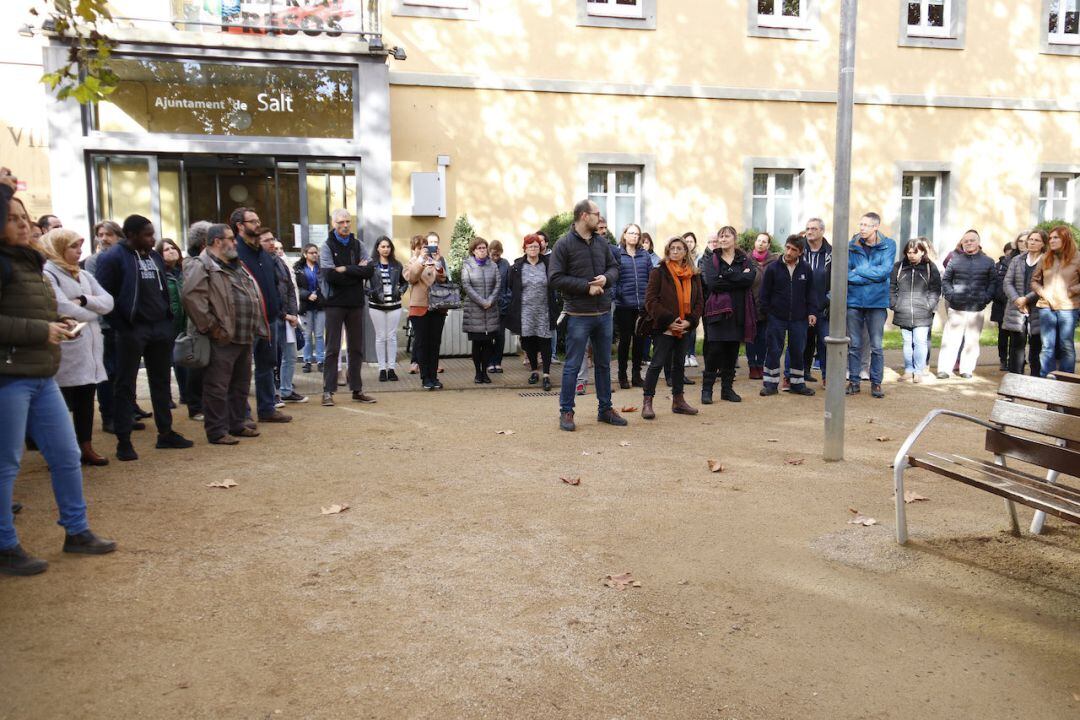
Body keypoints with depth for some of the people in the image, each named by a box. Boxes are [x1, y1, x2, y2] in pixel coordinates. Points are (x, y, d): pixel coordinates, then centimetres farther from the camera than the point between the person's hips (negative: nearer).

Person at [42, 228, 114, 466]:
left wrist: (84, 300, -11)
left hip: (91, 346, 7)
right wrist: (94, 313, -5)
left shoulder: (84, 275, 17)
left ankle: (86, 446, 17)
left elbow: (108, 302, 6)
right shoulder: (48, 274, -7)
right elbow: (64, 308, -20)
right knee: (64, 400, -2)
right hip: (68, 349, -7)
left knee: (87, 397, 10)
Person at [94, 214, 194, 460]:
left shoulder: (154, 256, 12)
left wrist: (168, 318, 7)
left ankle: (166, 433, 22)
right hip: (132, 330, -7)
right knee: (125, 385, 2)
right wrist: (121, 327, -14)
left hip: (160, 329, 7)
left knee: (161, 382, 13)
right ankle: (124, 441, 7)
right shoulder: (113, 258, -9)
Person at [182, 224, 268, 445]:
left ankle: (237, 424, 28)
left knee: (241, 384, 16)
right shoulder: (203, 266, -9)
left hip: (245, 337, 9)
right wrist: (210, 326, -20)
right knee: (218, 386, -3)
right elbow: (191, 296, -22)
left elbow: (253, 295, 28)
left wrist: (256, 327, 18)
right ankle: (217, 432, 4)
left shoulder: (237, 266, 20)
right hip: (222, 338, -9)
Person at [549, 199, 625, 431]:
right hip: (579, 315, -6)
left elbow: (614, 267, 17)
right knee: (573, 365, 1)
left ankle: (605, 409, 27)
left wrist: (606, 278, -7)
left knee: (604, 363, 14)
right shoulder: (564, 244, -8)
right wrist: (587, 286, -16)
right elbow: (555, 278, -13)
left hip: (604, 313, 6)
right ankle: (566, 411, 12)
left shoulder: (601, 242, 9)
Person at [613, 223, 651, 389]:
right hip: (624, 305, -3)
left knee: (640, 340, 9)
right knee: (625, 340, 5)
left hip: (643, 305, 3)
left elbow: (651, 278, 8)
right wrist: (617, 295, -13)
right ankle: (622, 376, 16)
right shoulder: (617, 254, 0)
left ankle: (636, 375, 20)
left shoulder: (645, 255, 8)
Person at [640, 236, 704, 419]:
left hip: (684, 328, 5)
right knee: (658, 363, -5)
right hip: (664, 328, -5)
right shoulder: (659, 272, -5)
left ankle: (678, 401, 24)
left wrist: (690, 321, -7)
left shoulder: (694, 275, 9)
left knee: (679, 363, 14)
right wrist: (669, 320, -17)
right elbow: (650, 300, -11)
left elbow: (699, 301, 9)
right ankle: (647, 402, 1)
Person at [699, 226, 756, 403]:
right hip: (717, 310, -2)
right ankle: (707, 389, 2)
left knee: (732, 351, 7)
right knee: (714, 350, -6)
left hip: (737, 311, 2)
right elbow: (711, 283, -13)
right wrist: (738, 278, -11)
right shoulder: (711, 260, 5)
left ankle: (727, 388, 17)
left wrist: (727, 275, -14)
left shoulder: (745, 260, 10)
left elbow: (750, 278, -11)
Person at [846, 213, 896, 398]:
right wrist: (872, 276, -12)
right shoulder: (852, 245, 2)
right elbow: (847, 273, -5)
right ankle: (854, 381, 17)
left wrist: (858, 271, -10)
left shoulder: (888, 245, -1)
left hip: (877, 302, -1)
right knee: (854, 345, 7)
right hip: (853, 301, 1)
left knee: (877, 346, 4)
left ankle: (876, 382, 15)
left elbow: (885, 271, -13)